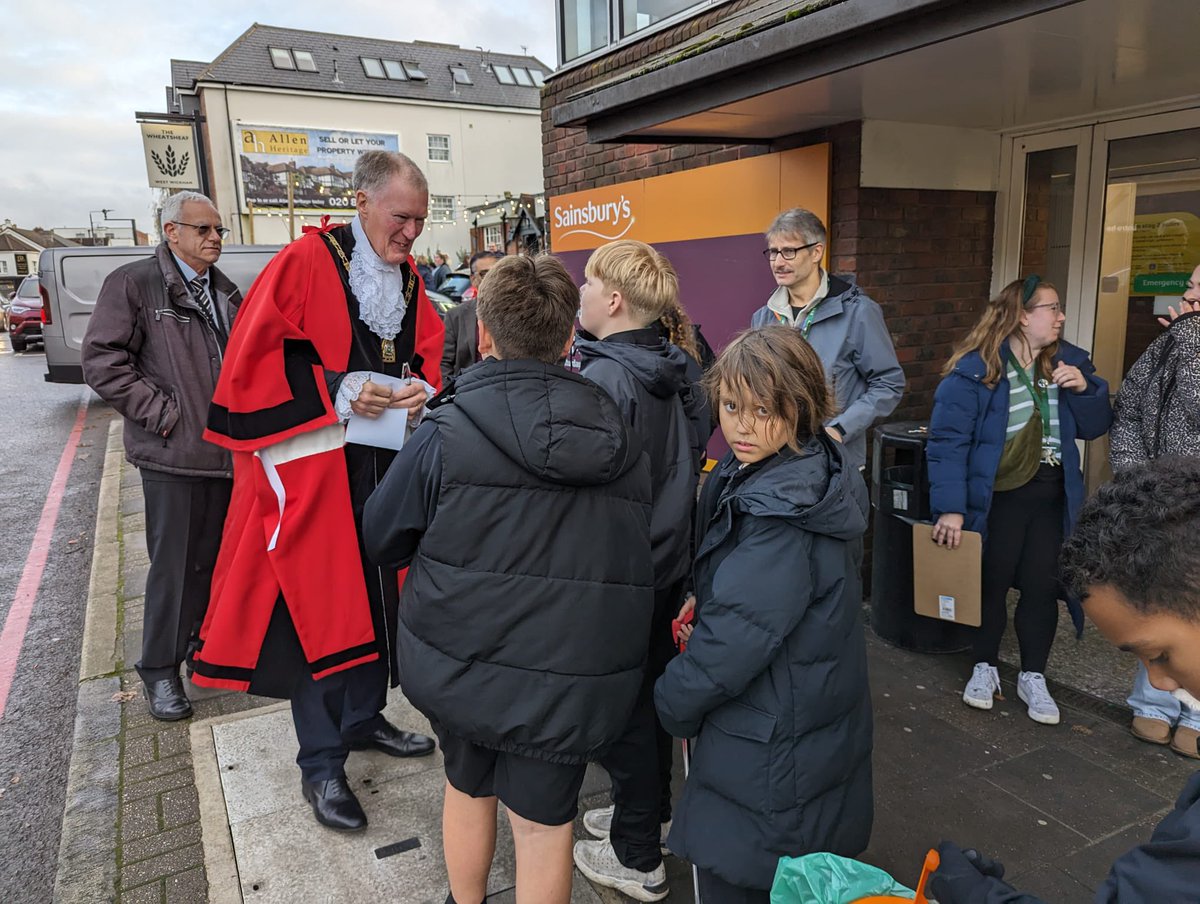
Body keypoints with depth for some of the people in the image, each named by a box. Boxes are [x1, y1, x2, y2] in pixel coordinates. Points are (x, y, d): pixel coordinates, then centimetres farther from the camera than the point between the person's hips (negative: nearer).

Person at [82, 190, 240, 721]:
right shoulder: (133, 284, -5)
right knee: (174, 565, 2)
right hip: (173, 455, -6)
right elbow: (102, 360, -10)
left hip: (228, 452, 6)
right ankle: (160, 669, 18)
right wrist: (160, 412, -14)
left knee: (220, 557, 14)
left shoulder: (225, 293, 15)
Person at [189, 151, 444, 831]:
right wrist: (335, 391, -21)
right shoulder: (307, 262, -10)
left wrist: (422, 388, -6)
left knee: (377, 594, 14)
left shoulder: (408, 277, 9)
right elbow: (255, 357, -12)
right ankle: (321, 764, 14)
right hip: (315, 467, -6)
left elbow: (432, 349, 16)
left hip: (387, 464, 6)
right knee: (317, 605, 0)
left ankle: (363, 717, 35)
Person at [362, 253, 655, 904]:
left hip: (462, 661, 0)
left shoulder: (444, 434, -14)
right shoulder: (621, 440, -4)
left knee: (469, 787, 25)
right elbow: (641, 553, 5)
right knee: (544, 821, 16)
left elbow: (383, 541, -3)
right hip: (573, 673, 1)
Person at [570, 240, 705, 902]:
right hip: (669, 563, 8)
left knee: (622, 707, 7)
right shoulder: (676, 372, 3)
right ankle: (651, 810, 42)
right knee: (653, 692, 22)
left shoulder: (603, 380, -23)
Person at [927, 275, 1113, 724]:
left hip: (1051, 494, 5)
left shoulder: (1067, 361, 4)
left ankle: (1033, 677, 27)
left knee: (1041, 585, 10)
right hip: (997, 495, -4)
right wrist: (951, 507, -25)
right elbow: (948, 440, -19)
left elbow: (1096, 426, 7)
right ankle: (985, 668, 29)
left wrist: (1084, 389, -13)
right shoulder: (975, 369, -14)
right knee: (991, 582, 10)